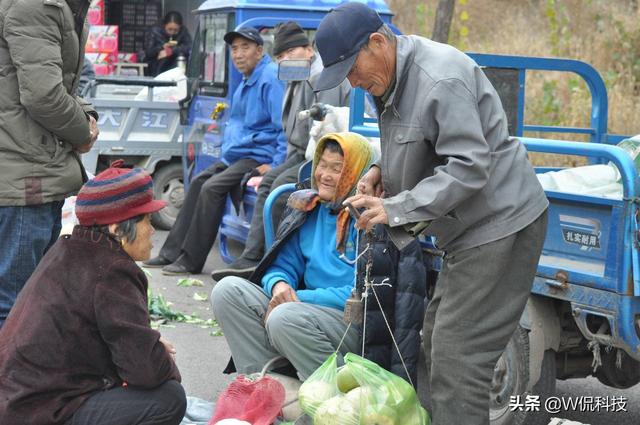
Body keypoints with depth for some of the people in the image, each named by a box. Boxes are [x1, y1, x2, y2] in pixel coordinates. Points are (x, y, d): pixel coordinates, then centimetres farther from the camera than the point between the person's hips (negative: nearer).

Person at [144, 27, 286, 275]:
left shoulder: (271, 78, -15)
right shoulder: (247, 82, 16)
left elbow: (286, 127, -23)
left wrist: (275, 166, -25)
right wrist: (227, 152, 20)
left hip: (259, 159, -11)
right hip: (236, 156, 11)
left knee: (212, 188, -22)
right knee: (198, 182, 9)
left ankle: (191, 260, -15)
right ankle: (173, 252, 13)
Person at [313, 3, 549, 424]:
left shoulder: (441, 79, -23)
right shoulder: (392, 77, 8)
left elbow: (469, 166, -27)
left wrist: (396, 208, -27)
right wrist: (382, 169, 3)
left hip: (499, 224, -11)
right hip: (470, 227, 11)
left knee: (457, 357, -12)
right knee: (438, 342, 16)